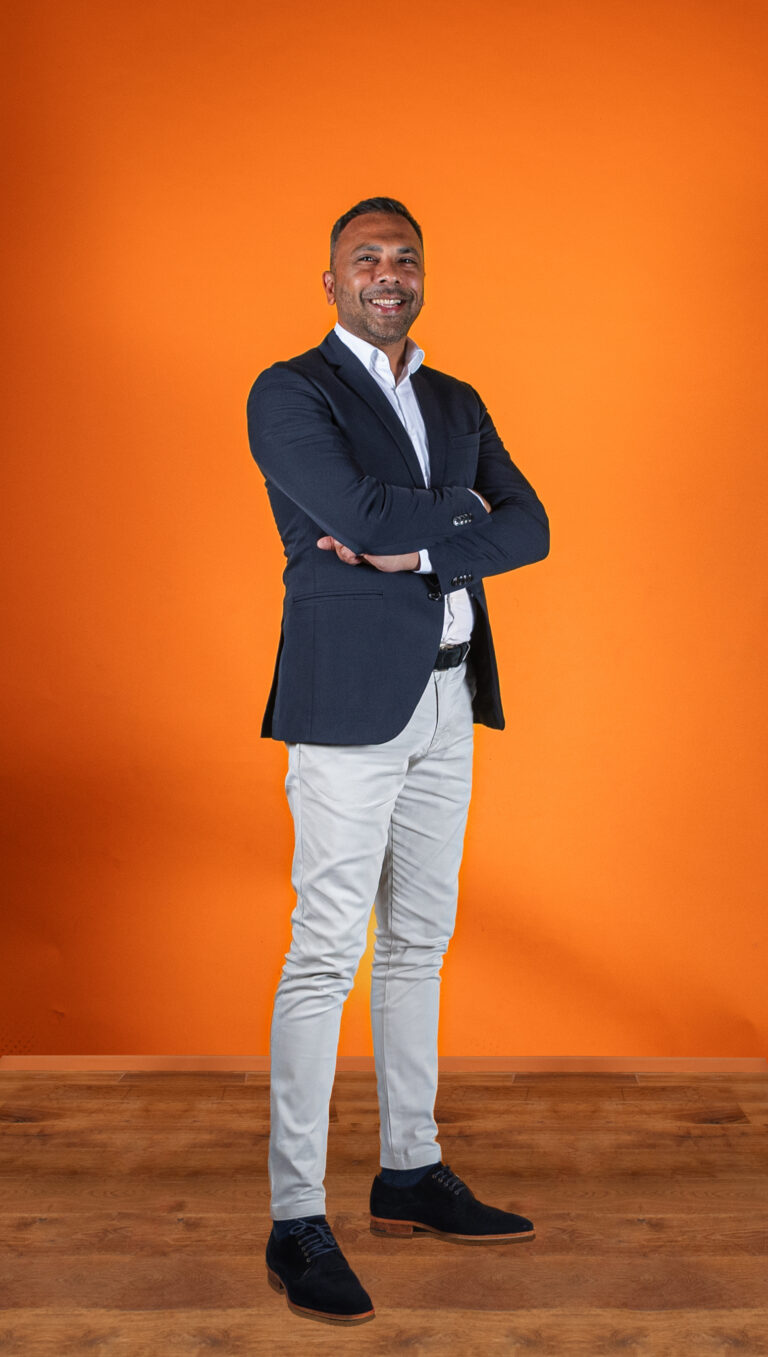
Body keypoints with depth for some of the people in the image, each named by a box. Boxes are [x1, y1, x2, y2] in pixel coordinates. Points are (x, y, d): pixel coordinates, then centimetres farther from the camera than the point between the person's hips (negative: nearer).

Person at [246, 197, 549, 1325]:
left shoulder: (456, 404, 16)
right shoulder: (289, 394, -4)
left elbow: (529, 529, 3)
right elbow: (362, 513, -20)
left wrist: (414, 549, -13)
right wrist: (458, 508, -3)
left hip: (446, 702, 7)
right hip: (350, 701, -7)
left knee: (419, 943, 14)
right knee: (326, 957, -5)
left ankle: (411, 1175, 28)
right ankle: (297, 1225, 3)